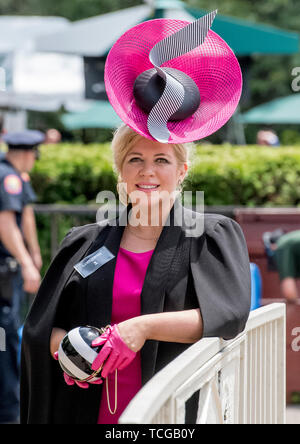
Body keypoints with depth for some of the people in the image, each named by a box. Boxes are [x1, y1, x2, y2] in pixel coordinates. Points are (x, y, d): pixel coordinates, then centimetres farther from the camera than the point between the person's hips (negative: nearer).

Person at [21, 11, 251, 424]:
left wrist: (144, 328, -24)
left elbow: (229, 313, -16)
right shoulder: (85, 243, 8)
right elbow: (41, 327, 7)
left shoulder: (212, 238, -1)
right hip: (88, 411, 3)